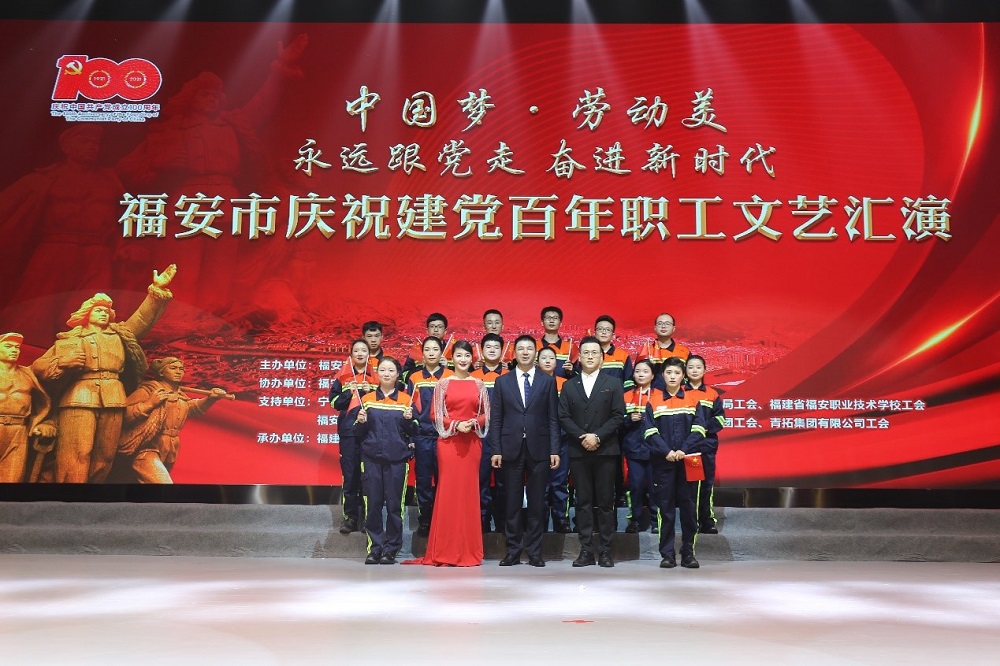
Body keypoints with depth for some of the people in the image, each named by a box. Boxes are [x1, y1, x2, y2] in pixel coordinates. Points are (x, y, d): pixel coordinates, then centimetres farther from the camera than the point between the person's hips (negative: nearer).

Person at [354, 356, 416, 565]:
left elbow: (412, 432, 7)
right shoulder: (367, 399, 10)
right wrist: (361, 422, -9)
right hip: (372, 458, 1)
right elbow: (359, 434, 11)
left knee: (394, 505, 0)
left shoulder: (406, 399, 7)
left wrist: (409, 420, -12)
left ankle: (391, 550, 9)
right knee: (373, 504, 0)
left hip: (397, 459, -1)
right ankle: (374, 549, 10)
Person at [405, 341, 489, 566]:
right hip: (449, 441, -2)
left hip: (472, 442, 2)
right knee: (448, 491, -2)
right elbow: (436, 414, 1)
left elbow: (486, 414, 9)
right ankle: (445, 552, 5)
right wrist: (455, 425, -13)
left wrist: (473, 423, -9)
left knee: (470, 491, 4)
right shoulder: (443, 384, 4)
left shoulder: (479, 384, 9)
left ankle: (469, 552, 11)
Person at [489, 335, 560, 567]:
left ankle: (534, 551, 13)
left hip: (538, 449, 0)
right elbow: (495, 419, 5)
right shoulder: (502, 381, 8)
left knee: (537, 502, 4)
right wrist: (495, 450, -3)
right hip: (511, 449, 0)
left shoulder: (547, 381, 7)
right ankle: (513, 551, 13)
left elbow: (553, 419, 4)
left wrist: (555, 450, -3)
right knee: (512, 502, 4)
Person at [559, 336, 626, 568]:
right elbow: (563, 417, 3)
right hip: (578, 452, 2)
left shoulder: (613, 384, 6)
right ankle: (586, 550, 8)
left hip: (605, 451, -1)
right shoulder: (569, 386, 11)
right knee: (583, 502, 4)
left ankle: (605, 550, 8)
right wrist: (582, 437, -11)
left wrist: (597, 436, -13)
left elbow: (618, 416, -2)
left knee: (605, 502, 2)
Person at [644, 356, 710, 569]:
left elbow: (699, 430, -2)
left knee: (688, 506, 4)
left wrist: (684, 450, -14)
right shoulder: (653, 401, 5)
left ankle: (688, 553, 13)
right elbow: (651, 432, -2)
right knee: (665, 507, 2)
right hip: (662, 461, 0)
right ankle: (667, 554, 9)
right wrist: (666, 452, -14)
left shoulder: (693, 400, 6)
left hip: (687, 461, 1)